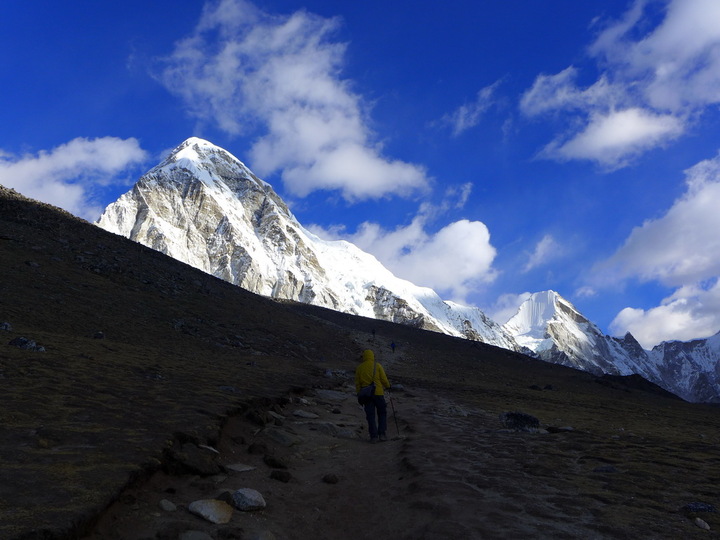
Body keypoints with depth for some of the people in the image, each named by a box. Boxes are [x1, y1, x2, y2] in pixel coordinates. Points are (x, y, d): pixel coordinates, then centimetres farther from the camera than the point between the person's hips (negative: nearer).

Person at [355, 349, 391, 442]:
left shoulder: (359, 368, 5)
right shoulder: (377, 365, -3)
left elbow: (357, 383, 6)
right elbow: (384, 379, -2)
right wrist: (387, 386, 17)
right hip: (378, 393, -2)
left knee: (370, 415, 6)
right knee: (382, 413, 11)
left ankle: (373, 436, 2)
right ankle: (381, 434, 4)